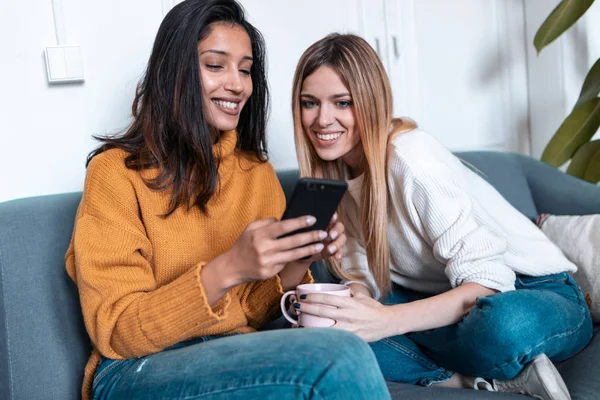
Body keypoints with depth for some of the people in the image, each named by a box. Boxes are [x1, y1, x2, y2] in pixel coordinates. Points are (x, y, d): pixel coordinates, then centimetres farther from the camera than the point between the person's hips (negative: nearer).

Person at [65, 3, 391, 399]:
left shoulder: (257, 172, 7)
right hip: (139, 368, -5)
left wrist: (299, 259, -11)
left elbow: (251, 311, 9)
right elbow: (115, 333, -11)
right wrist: (227, 271, -25)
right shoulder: (117, 171, -8)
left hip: (237, 355, 5)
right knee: (342, 358, -30)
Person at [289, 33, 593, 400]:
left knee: (502, 323, -42)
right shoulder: (333, 173, 0)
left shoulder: (411, 157, -22)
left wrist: (386, 322, -40)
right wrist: (350, 304, -25)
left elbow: (488, 283, -26)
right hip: (448, 300, 7)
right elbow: (362, 278, -1)